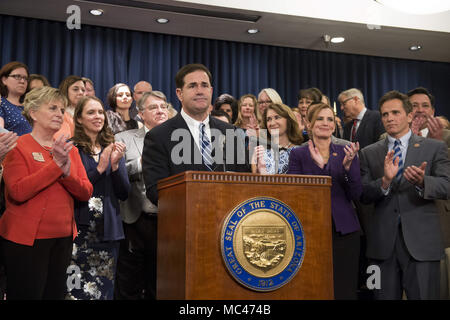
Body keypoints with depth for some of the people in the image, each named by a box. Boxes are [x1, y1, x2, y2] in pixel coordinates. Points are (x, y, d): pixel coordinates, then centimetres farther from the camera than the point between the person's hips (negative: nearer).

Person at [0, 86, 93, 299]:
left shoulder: (70, 149, 11)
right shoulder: (18, 147, -6)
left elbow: (86, 193, 3)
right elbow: (18, 192, -20)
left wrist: (67, 170, -16)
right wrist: (56, 164, -19)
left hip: (63, 237, 6)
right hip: (26, 239, -6)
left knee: (56, 294, 14)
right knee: (27, 294, 2)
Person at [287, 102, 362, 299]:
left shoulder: (346, 153, 9)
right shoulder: (298, 154, 4)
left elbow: (356, 194, 3)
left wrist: (348, 165, -13)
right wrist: (319, 166, -17)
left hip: (344, 230, 1)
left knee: (344, 289, -1)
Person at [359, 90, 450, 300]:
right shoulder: (369, 153, 10)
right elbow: (363, 196, 2)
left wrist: (422, 181, -26)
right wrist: (385, 181, -18)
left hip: (421, 241, -1)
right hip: (382, 243, 2)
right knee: (385, 296, 8)